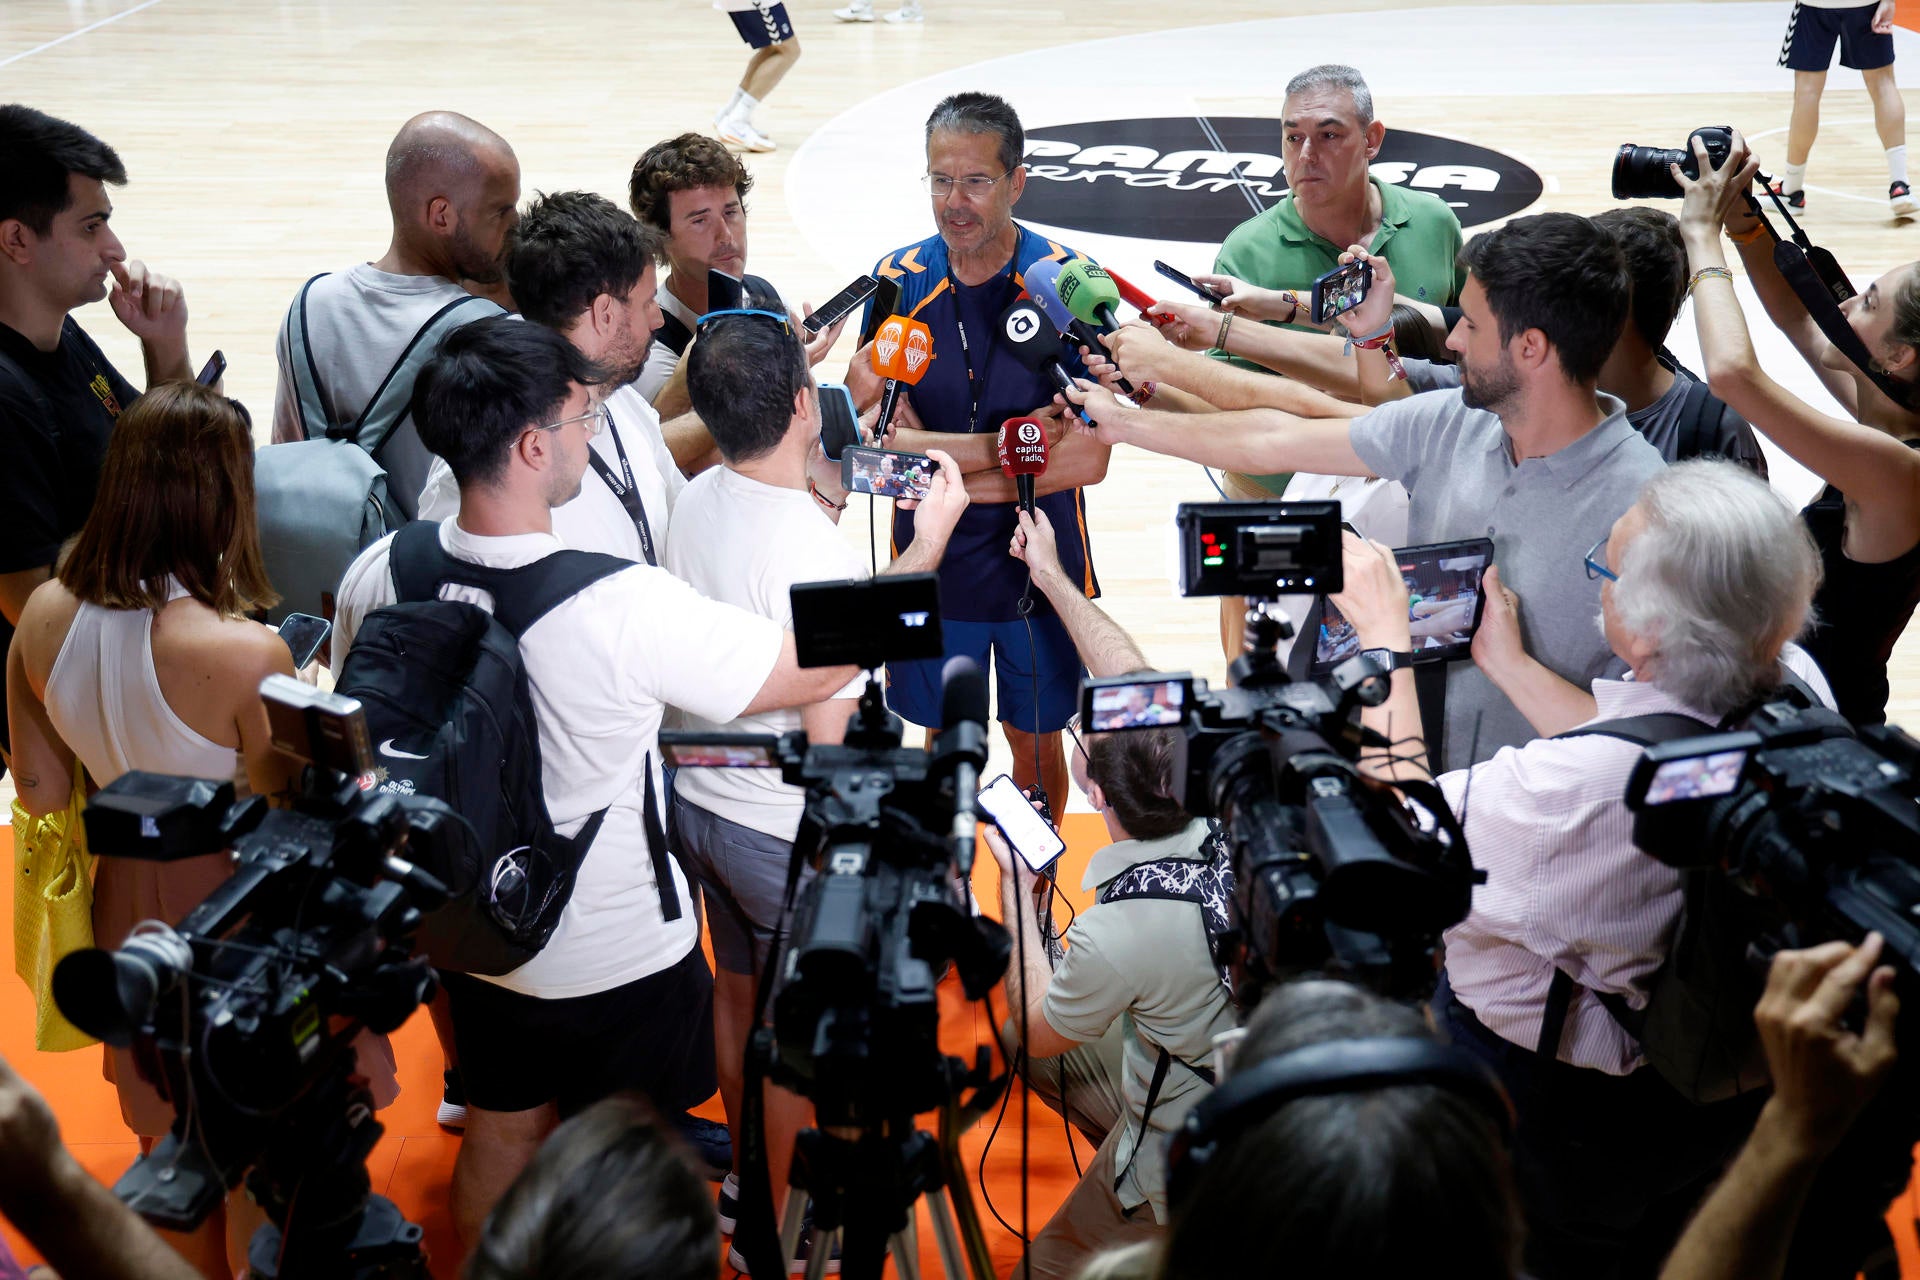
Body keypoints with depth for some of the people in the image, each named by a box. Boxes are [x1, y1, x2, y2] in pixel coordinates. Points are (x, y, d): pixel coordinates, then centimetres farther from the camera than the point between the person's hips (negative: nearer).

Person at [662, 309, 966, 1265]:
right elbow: (830, 737, -27)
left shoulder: (695, 499, -8)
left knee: (738, 990, 27)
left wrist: (821, 492, 4)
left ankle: (746, 1174, 47)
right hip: (784, 830, -7)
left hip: (696, 799, 7)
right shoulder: (818, 553, -31)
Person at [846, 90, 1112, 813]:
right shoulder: (899, 282, -9)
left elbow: (1088, 460, -20)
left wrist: (941, 468, -21)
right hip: (933, 565, 1)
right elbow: (887, 439, -16)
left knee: (1035, 738, 17)